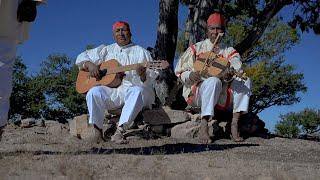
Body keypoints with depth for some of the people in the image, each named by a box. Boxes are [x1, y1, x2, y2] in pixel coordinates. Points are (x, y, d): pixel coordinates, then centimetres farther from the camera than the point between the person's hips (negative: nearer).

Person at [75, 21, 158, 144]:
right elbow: (81, 58, 22)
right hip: (111, 91, 2)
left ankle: (119, 131, -42)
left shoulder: (141, 52, 15)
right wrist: (89, 65, 0)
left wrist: (143, 75, -18)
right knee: (94, 92, -29)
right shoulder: (106, 50, 21)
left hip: (133, 88, -2)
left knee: (138, 91, -37)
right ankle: (96, 132, -22)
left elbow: (152, 77, 6)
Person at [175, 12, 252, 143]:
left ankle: (235, 124, -26)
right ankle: (203, 128, -38)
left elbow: (237, 67, -6)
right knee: (214, 81, -35)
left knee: (245, 80, -19)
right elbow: (179, 71, 4)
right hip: (197, 93, -3)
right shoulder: (196, 49, 9)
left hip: (222, 97, 3)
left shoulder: (229, 52, 14)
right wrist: (190, 76, -19)